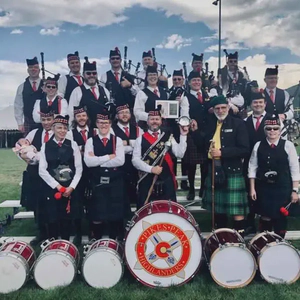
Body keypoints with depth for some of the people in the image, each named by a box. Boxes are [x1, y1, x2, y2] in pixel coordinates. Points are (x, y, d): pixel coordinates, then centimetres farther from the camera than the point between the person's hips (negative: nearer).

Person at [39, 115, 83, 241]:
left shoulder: (73, 145, 3)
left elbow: (79, 169, 0)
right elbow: (42, 170, -3)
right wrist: (57, 186, -11)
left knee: (67, 220, 7)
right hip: (51, 188, 0)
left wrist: (71, 187, -10)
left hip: (70, 189, 1)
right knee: (52, 220, 3)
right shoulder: (46, 146, 2)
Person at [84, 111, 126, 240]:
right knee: (96, 214, 6)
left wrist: (97, 160, -10)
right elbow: (88, 162, -13)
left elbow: (120, 161, -12)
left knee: (116, 213, 7)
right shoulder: (90, 141, 3)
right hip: (97, 182, 0)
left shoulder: (117, 140, 4)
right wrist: (109, 156, -14)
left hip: (115, 182, 0)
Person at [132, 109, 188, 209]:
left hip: (166, 181, 2)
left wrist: (183, 136, -8)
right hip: (147, 181, -1)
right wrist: (151, 169, -17)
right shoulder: (141, 139, 2)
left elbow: (180, 154, -1)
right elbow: (135, 160, -5)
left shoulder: (169, 137, 8)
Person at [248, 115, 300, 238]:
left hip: (283, 188, -1)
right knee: (265, 216, 8)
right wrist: (252, 188, 1)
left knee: (280, 217, 7)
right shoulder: (258, 145, 0)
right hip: (263, 187, 1)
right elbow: (252, 167, 3)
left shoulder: (288, 145, -5)